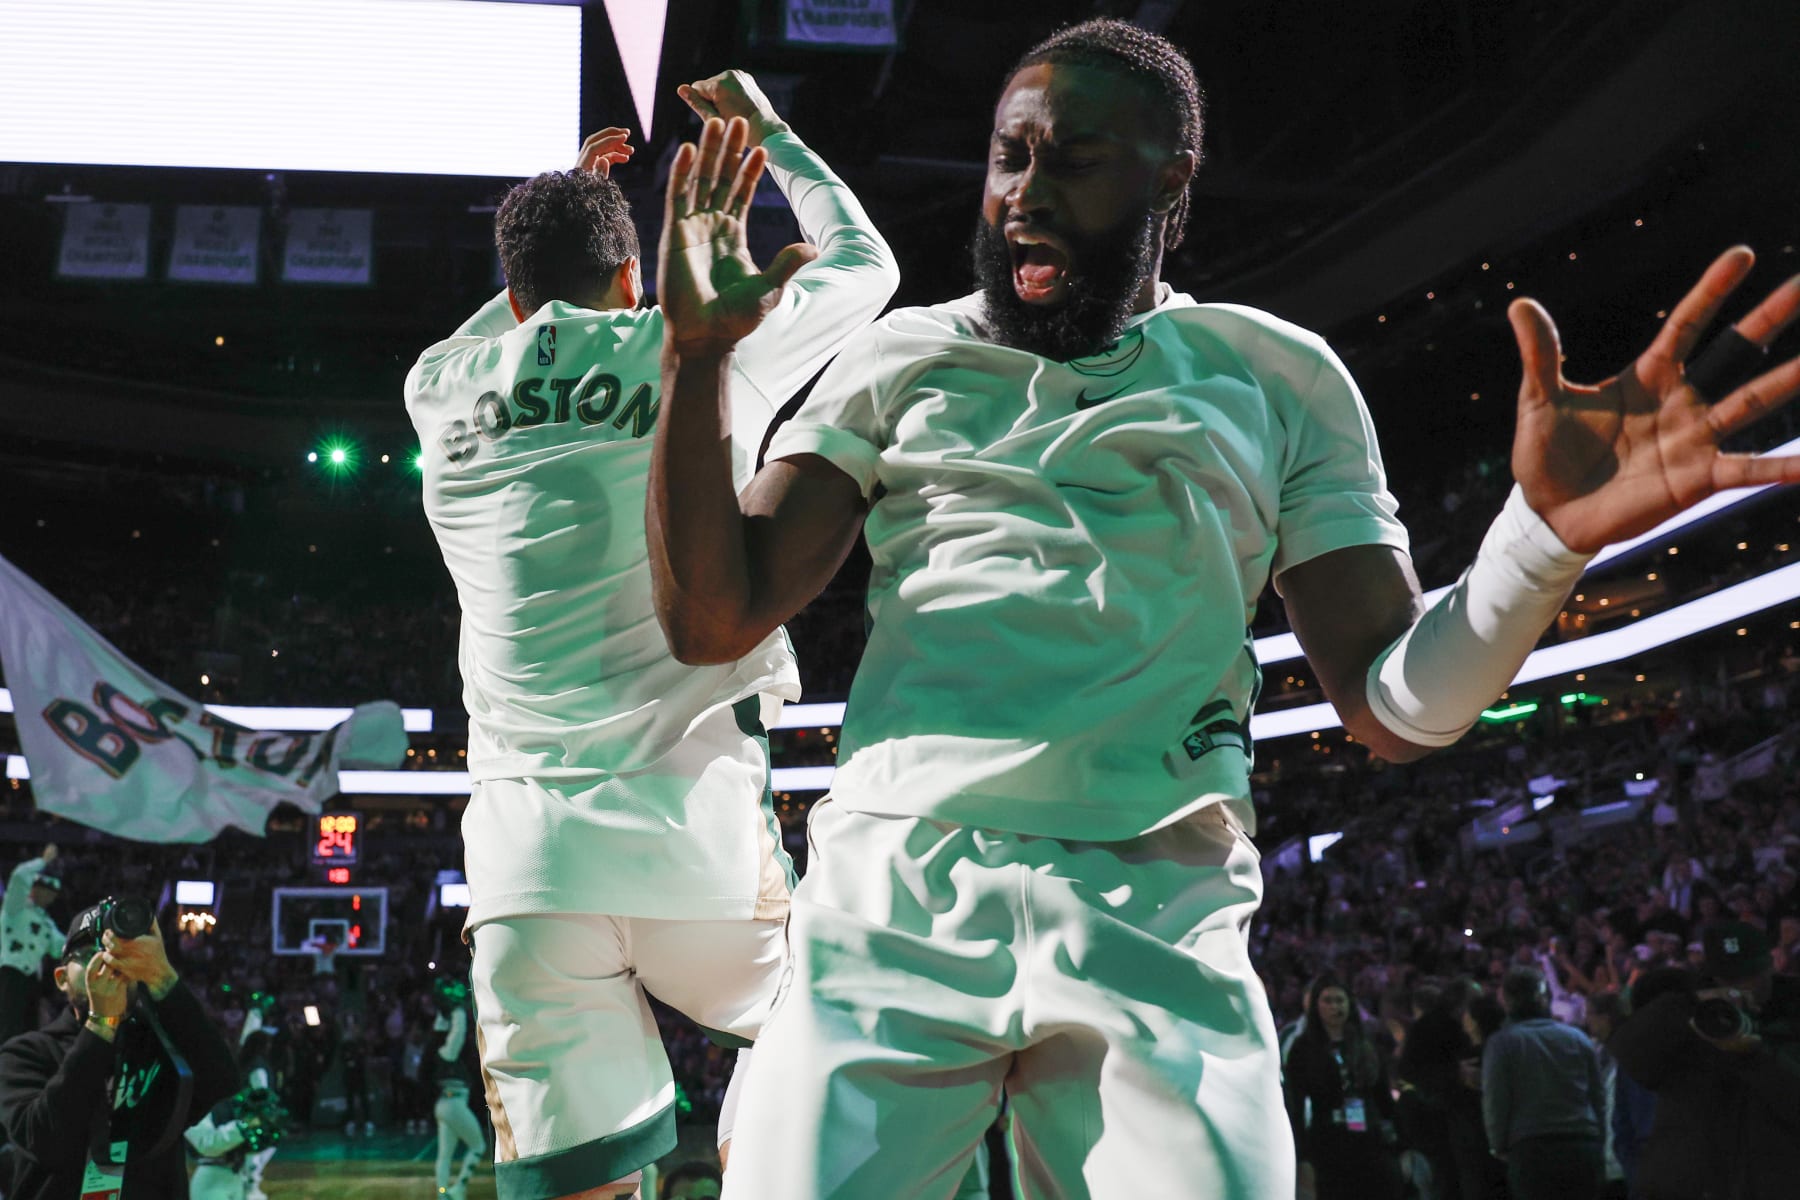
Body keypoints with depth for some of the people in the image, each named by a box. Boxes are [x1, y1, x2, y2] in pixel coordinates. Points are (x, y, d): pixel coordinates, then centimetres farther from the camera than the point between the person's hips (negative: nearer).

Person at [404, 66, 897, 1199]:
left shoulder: (441, 392, 12)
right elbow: (865, 263, 22)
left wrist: (561, 206, 45)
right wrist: (769, 133, 36)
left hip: (524, 861, 3)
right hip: (699, 843, -2)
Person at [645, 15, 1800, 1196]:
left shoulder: (1277, 379, 12)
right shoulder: (904, 359, 13)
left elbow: (1395, 708, 7)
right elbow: (713, 619, 5)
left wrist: (1552, 532, -12)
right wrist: (697, 356, -6)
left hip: (1157, 921, 0)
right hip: (895, 892, 1)